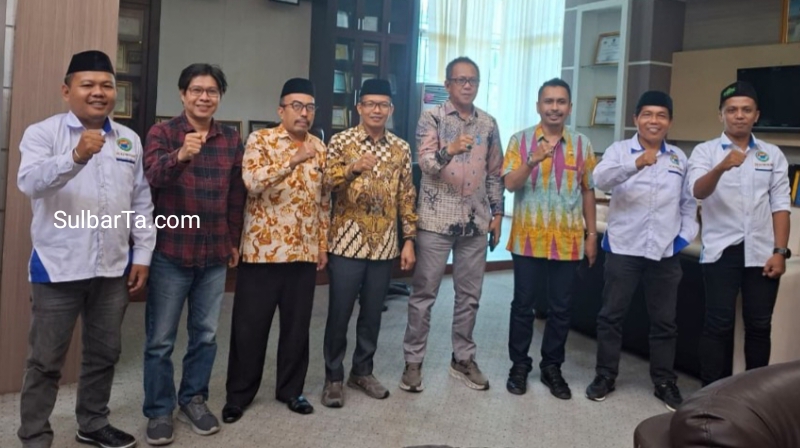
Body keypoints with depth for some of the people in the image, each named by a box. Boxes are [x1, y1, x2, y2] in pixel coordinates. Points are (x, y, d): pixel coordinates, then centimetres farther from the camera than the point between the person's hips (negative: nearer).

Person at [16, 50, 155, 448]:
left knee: (104, 354, 16)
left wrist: (142, 254, 7)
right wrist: (76, 156, -38)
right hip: (58, 267, -4)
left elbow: (142, 203, 11)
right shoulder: (43, 133, -4)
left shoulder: (130, 140, 8)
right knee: (46, 361, 6)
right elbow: (29, 182, -22)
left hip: (113, 268, 4)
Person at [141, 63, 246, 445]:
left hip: (215, 254, 3)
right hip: (170, 252, -3)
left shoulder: (232, 140, 7)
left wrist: (234, 241, 13)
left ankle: (193, 400, 29)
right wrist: (180, 155, -42)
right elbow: (151, 176, -23)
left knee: (205, 334, 12)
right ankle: (159, 411, 19)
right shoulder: (162, 133, -4)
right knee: (161, 338, 5)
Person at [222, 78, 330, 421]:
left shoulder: (320, 148, 10)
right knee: (249, 327, 5)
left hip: (304, 253, 4)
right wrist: (293, 160, -30)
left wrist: (323, 244, 12)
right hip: (262, 250, -4)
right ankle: (239, 394, 20)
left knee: (297, 325, 12)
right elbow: (253, 182, -21)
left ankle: (291, 389, 27)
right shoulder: (259, 141, -4)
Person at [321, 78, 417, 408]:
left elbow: (406, 196, 9)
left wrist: (409, 240, 4)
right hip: (347, 242, -3)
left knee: (373, 314, 13)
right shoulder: (341, 141, -3)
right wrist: (353, 168, -33)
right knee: (339, 314, 3)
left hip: (384, 245, 3)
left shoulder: (401, 148, 7)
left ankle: (362, 371, 29)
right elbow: (327, 184, -15)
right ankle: (333, 377, 18)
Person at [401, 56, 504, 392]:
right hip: (436, 219, -4)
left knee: (469, 295, 11)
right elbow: (426, 163, -18)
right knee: (424, 293, 3)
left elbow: (494, 173, 14)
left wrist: (497, 213, 9)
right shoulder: (432, 118, -4)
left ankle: (463, 359, 24)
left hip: (475, 221, 4)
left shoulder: (488, 123, 9)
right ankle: (413, 362, 13)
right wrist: (450, 150, -38)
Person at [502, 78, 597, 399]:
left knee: (561, 307, 8)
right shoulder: (520, 140, -1)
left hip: (568, 240, 2)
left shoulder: (582, 144, 6)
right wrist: (533, 161, -26)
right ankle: (519, 365, 21)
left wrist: (591, 234, 7)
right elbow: (509, 184, -10)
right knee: (523, 304, 7)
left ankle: (552, 367, 23)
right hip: (528, 238, -2)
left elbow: (588, 192, 9)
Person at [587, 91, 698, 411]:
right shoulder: (619, 150, -2)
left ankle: (664, 382, 23)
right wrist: (636, 163, -38)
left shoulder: (679, 158, 11)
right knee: (612, 314, 6)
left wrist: (686, 235, 2)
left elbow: (688, 201, 16)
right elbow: (601, 179, -22)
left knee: (664, 320, 10)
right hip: (623, 248, -3)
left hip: (665, 251, 3)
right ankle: (605, 375, 20)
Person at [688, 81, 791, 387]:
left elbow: (780, 206, 7)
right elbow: (698, 192, -18)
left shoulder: (773, 155, 9)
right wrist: (721, 167, -37)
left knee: (759, 326, 8)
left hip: (761, 251, 3)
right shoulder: (705, 151, 1)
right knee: (719, 325, 1)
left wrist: (779, 251, -2)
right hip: (721, 250, -2)